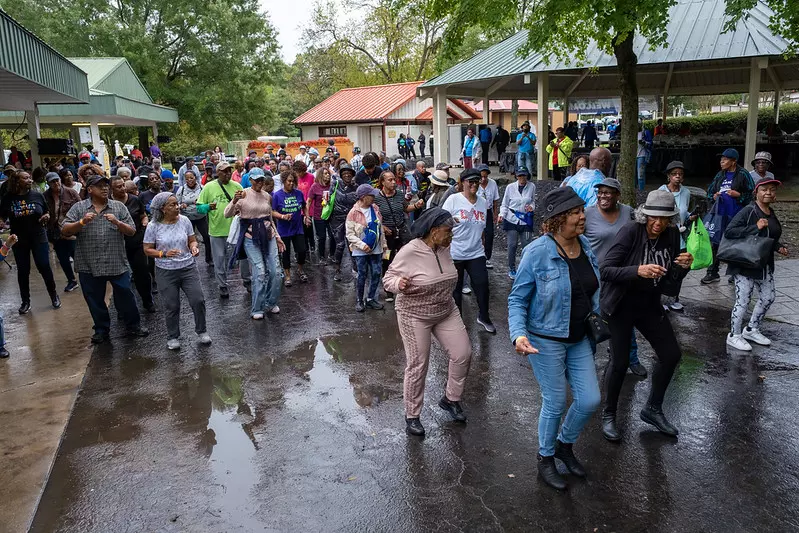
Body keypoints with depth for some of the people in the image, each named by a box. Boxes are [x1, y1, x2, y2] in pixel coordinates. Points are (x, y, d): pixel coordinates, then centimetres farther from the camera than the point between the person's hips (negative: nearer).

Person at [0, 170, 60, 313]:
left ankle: (54, 296, 20)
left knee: (44, 267, 1)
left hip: (39, 238, -1)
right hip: (19, 240, 1)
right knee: (23, 271, 9)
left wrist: (46, 217, -13)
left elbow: (47, 212, 9)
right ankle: (25, 301, 21)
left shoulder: (37, 195, -4)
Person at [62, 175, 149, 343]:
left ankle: (133, 325, 22)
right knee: (95, 299, 11)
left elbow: (132, 231, 2)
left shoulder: (119, 207, 6)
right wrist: (82, 222, -19)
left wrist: (117, 222, -16)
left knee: (125, 296, 4)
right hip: (89, 265, 0)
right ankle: (101, 329, 27)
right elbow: (65, 231, -2)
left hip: (117, 263, 0)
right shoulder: (79, 208, 4)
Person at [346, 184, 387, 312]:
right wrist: (362, 245, -22)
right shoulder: (353, 213, -12)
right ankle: (359, 301, 19)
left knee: (377, 273, 6)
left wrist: (384, 244, 13)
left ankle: (371, 299, 22)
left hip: (376, 249, 5)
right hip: (361, 251, -5)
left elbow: (381, 229, 13)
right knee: (362, 275, 3)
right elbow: (349, 234, -12)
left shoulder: (375, 209, 4)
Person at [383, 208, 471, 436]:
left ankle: (451, 398, 26)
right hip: (415, 316, -6)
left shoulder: (444, 249, -2)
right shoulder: (409, 252, -21)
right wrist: (399, 284, -35)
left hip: (446, 312, 6)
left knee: (463, 354, 3)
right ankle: (412, 415, 21)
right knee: (417, 366, 2)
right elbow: (388, 278, -15)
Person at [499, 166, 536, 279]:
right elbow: (504, 204, 2)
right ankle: (511, 269, 15)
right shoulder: (510, 187, -4)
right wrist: (501, 215, -12)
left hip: (526, 220, 1)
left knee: (527, 245, 0)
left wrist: (531, 207, -7)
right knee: (512, 245, -1)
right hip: (512, 220, -1)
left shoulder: (532, 186, -1)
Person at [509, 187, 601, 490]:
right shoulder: (537, 253, -21)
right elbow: (517, 298, -15)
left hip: (579, 339, 6)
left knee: (590, 400, 8)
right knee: (555, 403, 6)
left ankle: (565, 445, 37)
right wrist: (518, 334, -29)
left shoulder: (585, 246, -1)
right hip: (546, 340, -6)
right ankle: (545, 460, 32)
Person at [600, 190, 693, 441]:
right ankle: (608, 415, 21)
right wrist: (638, 271, -37)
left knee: (671, 355, 9)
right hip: (621, 305, -6)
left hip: (649, 304, 6)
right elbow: (605, 269, -24)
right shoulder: (631, 231, -20)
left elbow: (670, 278, 5)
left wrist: (684, 266, -15)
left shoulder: (671, 235, -3)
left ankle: (652, 409, 31)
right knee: (620, 362, -2)